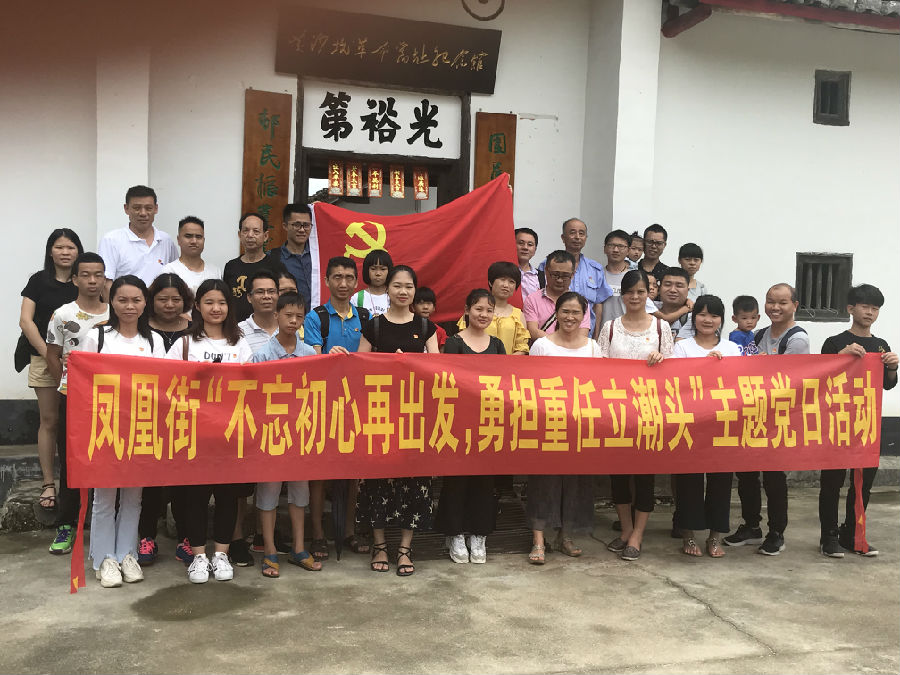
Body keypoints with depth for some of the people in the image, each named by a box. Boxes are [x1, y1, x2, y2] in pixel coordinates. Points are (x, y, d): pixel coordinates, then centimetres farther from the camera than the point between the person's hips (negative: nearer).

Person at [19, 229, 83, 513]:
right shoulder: (39, 280, 5)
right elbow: (26, 320, -2)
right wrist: (48, 353, -11)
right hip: (44, 359, 0)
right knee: (49, 421, 4)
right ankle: (48, 484, 11)